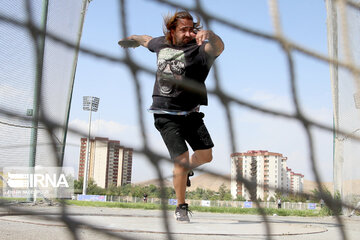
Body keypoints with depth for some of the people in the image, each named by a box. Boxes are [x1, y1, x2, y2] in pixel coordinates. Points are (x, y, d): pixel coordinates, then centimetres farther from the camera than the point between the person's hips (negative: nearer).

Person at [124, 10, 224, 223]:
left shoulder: (198, 48, -7)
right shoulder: (161, 44, 5)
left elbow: (219, 47, -31)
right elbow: (148, 40, 30)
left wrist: (209, 35, -53)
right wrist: (133, 38, 50)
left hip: (191, 113, 1)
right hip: (166, 115, 0)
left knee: (206, 155, -1)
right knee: (182, 159, -12)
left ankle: (186, 169, 37)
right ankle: (181, 208, 6)